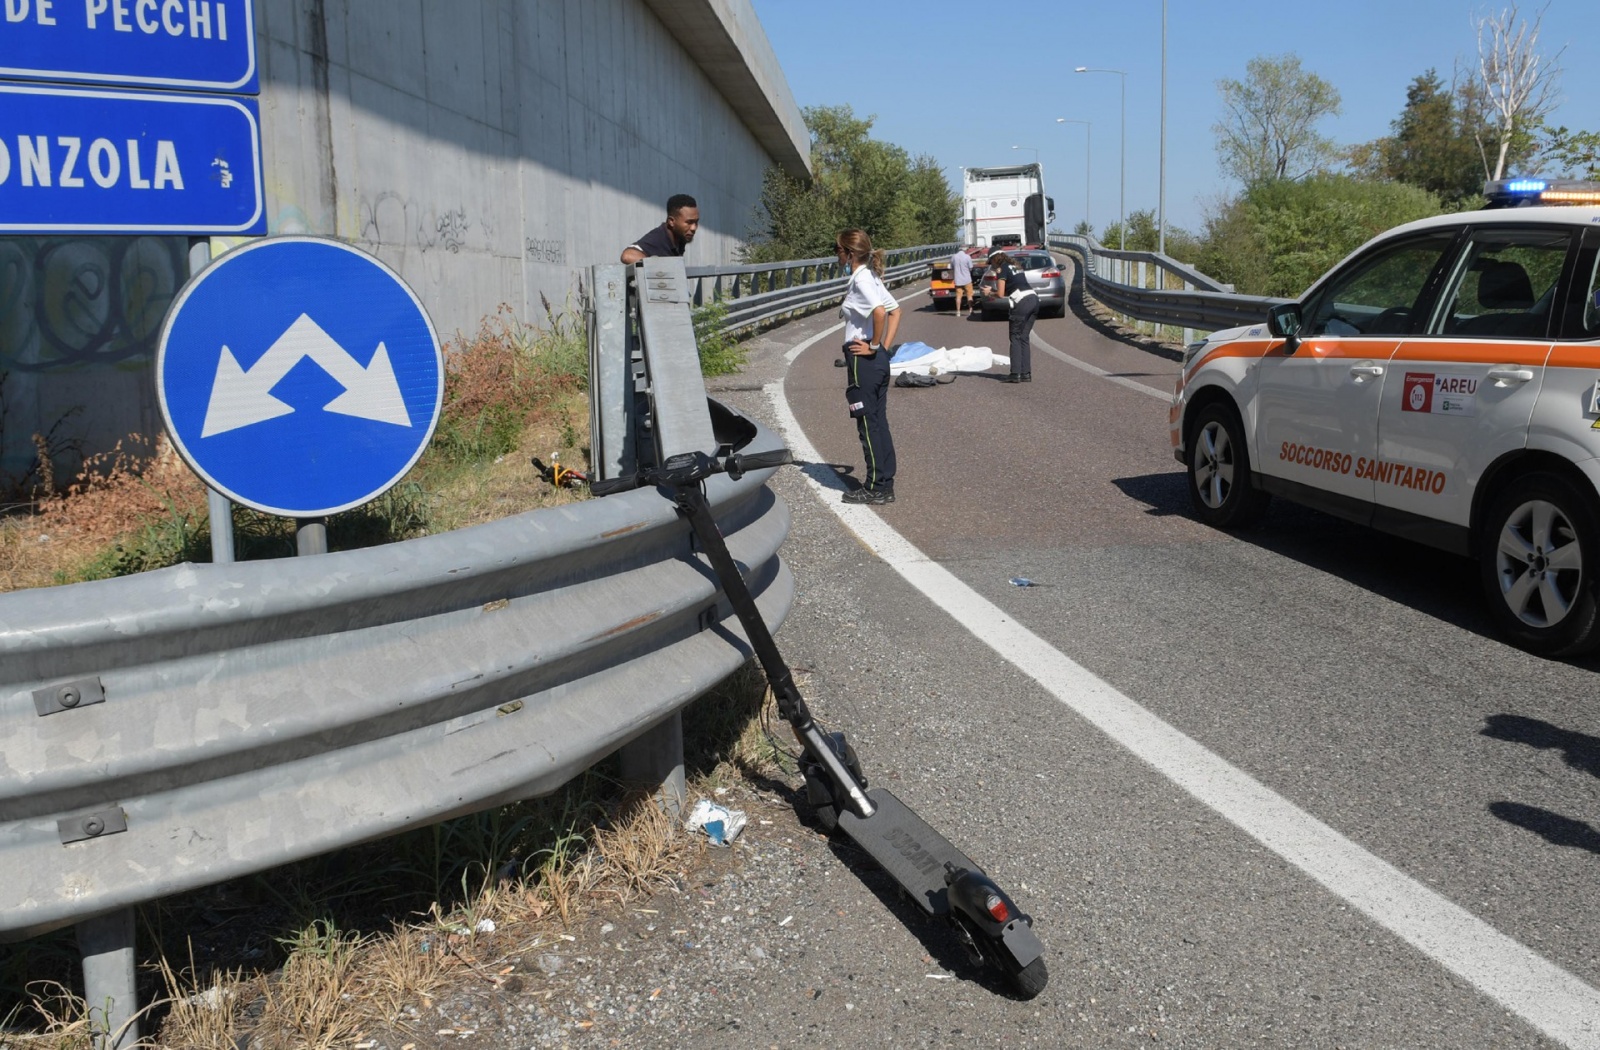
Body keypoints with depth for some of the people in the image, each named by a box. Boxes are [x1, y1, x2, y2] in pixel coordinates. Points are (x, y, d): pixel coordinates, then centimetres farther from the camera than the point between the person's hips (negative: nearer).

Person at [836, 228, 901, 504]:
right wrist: (885, 346, 10)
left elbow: (880, 311, -31)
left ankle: (876, 488, 4)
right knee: (878, 421, 12)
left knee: (868, 423, -2)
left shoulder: (860, 279, -15)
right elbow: (895, 311, 17)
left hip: (864, 359, -10)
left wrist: (874, 346, -20)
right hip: (879, 360, 10)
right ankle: (884, 483, 18)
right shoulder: (871, 276, 13)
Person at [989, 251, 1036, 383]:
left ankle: (1016, 374, -6)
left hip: (1022, 303, -8)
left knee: (1016, 338, -1)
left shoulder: (1002, 270, 1)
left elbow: (1000, 294, -3)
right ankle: (1026, 373, 6)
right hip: (1034, 299, 8)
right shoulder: (1015, 268, 26)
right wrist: (994, 291, 25)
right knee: (1024, 338, 10)